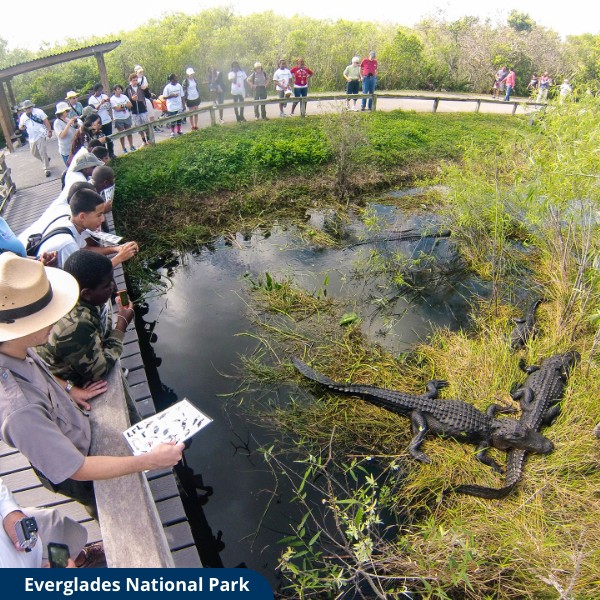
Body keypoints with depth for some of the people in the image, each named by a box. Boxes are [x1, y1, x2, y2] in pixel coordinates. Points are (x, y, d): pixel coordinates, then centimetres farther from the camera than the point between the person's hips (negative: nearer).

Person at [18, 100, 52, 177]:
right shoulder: (23, 116, 9)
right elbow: (21, 127, 15)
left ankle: (46, 169, 0)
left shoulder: (38, 111, -4)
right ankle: (46, 159, 39)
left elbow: (46, 122, -4)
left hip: (41, 136, -6)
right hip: (32, 138, 6)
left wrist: (49, 131, -11)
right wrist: (22, 127, -9)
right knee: (34, 153, 14)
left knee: (43, 153, -9)